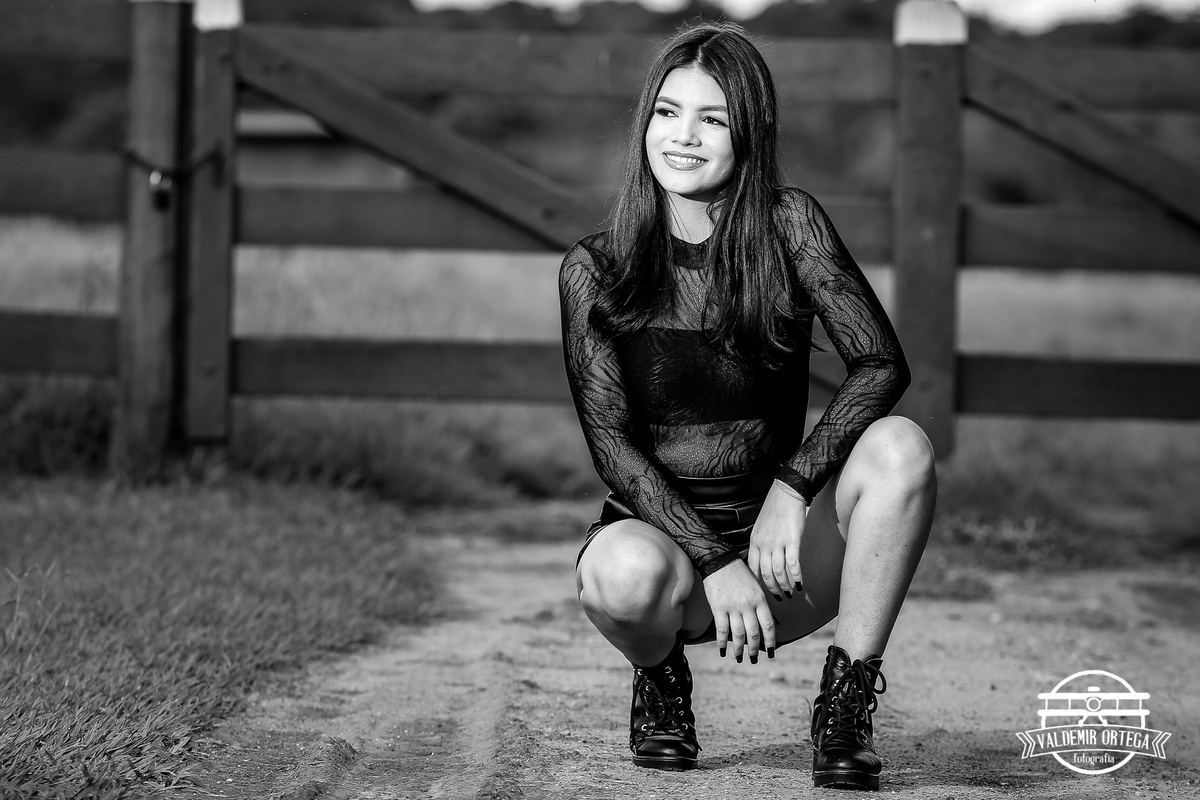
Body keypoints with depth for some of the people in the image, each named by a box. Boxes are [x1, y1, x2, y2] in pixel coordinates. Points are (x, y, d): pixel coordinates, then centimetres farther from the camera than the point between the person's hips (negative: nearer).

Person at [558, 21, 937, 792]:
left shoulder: (787, 224, -4)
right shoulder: (594, 271, -4)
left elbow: (881, 363, -13)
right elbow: (612, 445, -9)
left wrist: (793, 485, -25)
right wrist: (715, 561, -21)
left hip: (780, 540, 1)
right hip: (660, 531, -1)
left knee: (901, 445, -27)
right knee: (626, 572, -37)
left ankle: (847, 704, -15)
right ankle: (661, 683, 1)